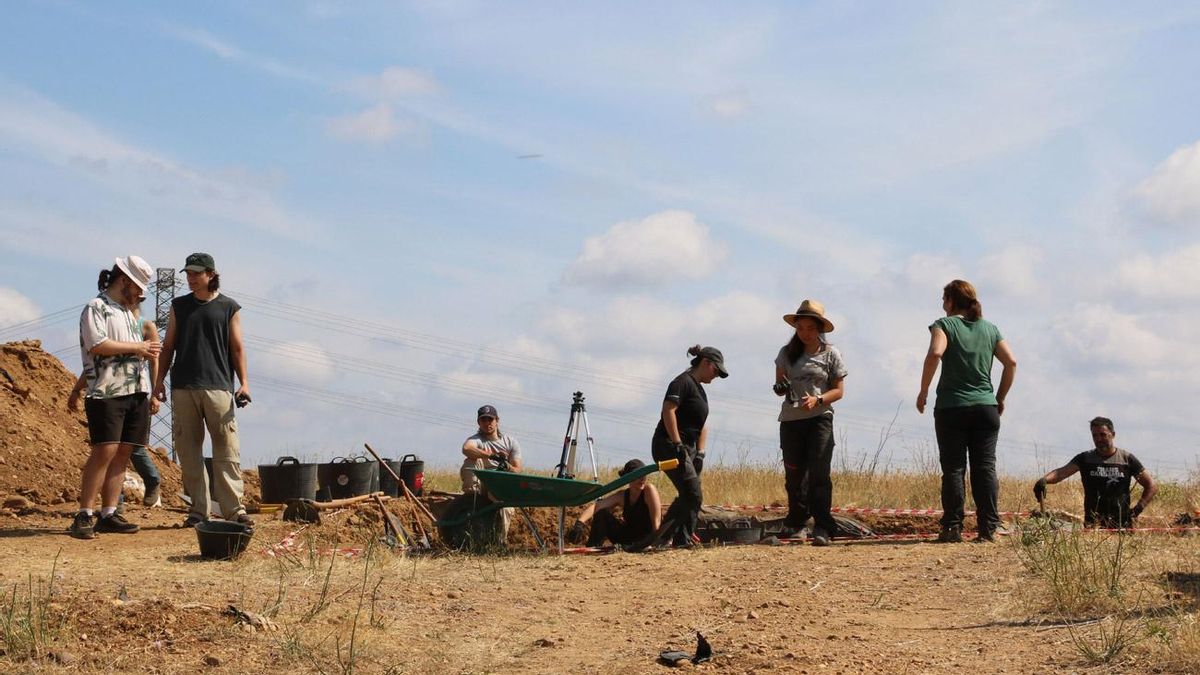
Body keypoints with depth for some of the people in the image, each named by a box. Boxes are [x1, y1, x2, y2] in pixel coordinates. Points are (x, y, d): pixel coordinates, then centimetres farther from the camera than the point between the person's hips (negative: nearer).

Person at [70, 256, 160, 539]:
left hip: (135, 391, 8)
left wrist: (147, 351, 12)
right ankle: (84, 515, -13)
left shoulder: (128, 313, 24)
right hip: (107, 391, -8)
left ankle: (108, 514, 4)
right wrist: (137, 348, -9)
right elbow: (97, 345, -16)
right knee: (105, 451, -15)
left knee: (123, 452, 3)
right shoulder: (96, 308, -3)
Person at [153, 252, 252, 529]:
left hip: (218, 387, -3)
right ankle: (198, 510, 5)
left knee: (227, 449, -7)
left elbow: (237, 348, 6)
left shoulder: (229, 308, 7)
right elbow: (168, 346, 16)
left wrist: (243, 382, -4)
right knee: (188, 450, 1)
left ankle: (234, 509, -7)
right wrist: (160, 380, 7)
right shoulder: (179, 306, 14)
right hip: (183, 388, 3)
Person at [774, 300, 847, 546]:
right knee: (793, 473, 9)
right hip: (790, 419, 3)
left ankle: (822, 528, -14)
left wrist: (817, 400, -16)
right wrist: (780, 388, -11)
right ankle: (796, 518, 30)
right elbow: (780, 382, 14)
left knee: (819, 473, -12)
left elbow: (839, 390, 2)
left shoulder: (830, 354, 2)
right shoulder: (787, 353, 8)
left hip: (819, 418, -3)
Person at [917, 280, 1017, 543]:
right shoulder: (990, 329, 11)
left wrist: (923, 391, -12)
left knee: (953, 469, 0)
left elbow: (935, 354, -20)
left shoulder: (944, 324, -2)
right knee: (985, 467, 2)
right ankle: (988, 528, -2)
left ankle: (953, 527, -4)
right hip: (985, 408, 3)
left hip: (951, 408, -3)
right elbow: (1011, 362, 6)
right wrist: (1000, 398, 14)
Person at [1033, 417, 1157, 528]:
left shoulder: (1127, 459, 5)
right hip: (1092, 525, 0)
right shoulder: (1085, 458, 6)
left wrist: (1137, 510, -4)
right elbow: (1061, 472, -10)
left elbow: (1151, 486, 8)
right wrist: (1044, 480, -31)